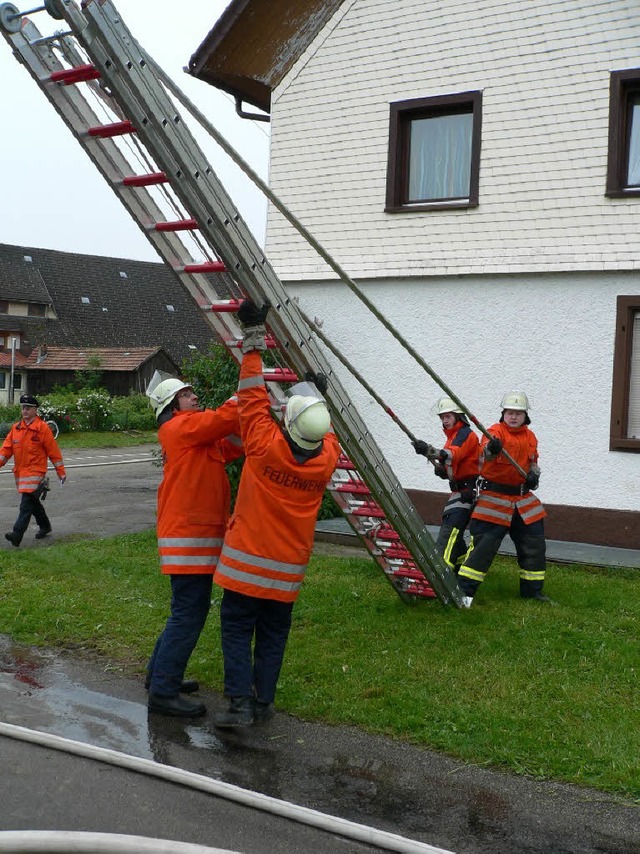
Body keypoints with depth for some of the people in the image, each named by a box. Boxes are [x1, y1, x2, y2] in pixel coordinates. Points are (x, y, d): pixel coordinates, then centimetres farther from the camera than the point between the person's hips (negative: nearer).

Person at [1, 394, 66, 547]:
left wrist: (61, 472, -3)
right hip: (20, 471, 7)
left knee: (27, 503, -14)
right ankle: (44, 526, 36)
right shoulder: (16, 428, 10)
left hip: (35, 471, -7)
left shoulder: (43, 428, -7)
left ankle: (17, 534, -20)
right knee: (33, 501, 18)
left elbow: (53, 451, -5)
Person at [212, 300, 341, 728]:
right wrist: (321, 396, 27)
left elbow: (254, 396, -9)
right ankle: (263, 702, 18)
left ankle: (240, 703, 1)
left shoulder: (266, 446, -18)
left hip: (246, 562, -3)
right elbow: (326, 440, 17)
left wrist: (254, 335, -4)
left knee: (237, 628, 6)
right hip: (287, 568, 3)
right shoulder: (326, 460, -8)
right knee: (273, 634, 14)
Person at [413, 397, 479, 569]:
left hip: (466, 491, -10)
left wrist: (429, 450, -48)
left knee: (449, 530, -20)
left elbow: (453, 455, -31)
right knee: (454, 534, 17)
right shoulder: (452, 436, 21)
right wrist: (439, 468, -4)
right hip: (460, 491, 10)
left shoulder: (465, 434, -10)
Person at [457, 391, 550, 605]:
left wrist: (533, 475, 1)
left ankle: (532, 589, 27)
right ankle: (464, 589, -4)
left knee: (534, 544, 11)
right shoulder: (496, 431, -12)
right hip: (494, 497, -6)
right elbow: (486, 452, -34)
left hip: (523, 498, 7)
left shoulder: (530, 437, 8)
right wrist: (492, 448, -57)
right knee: (484, 542, -10)